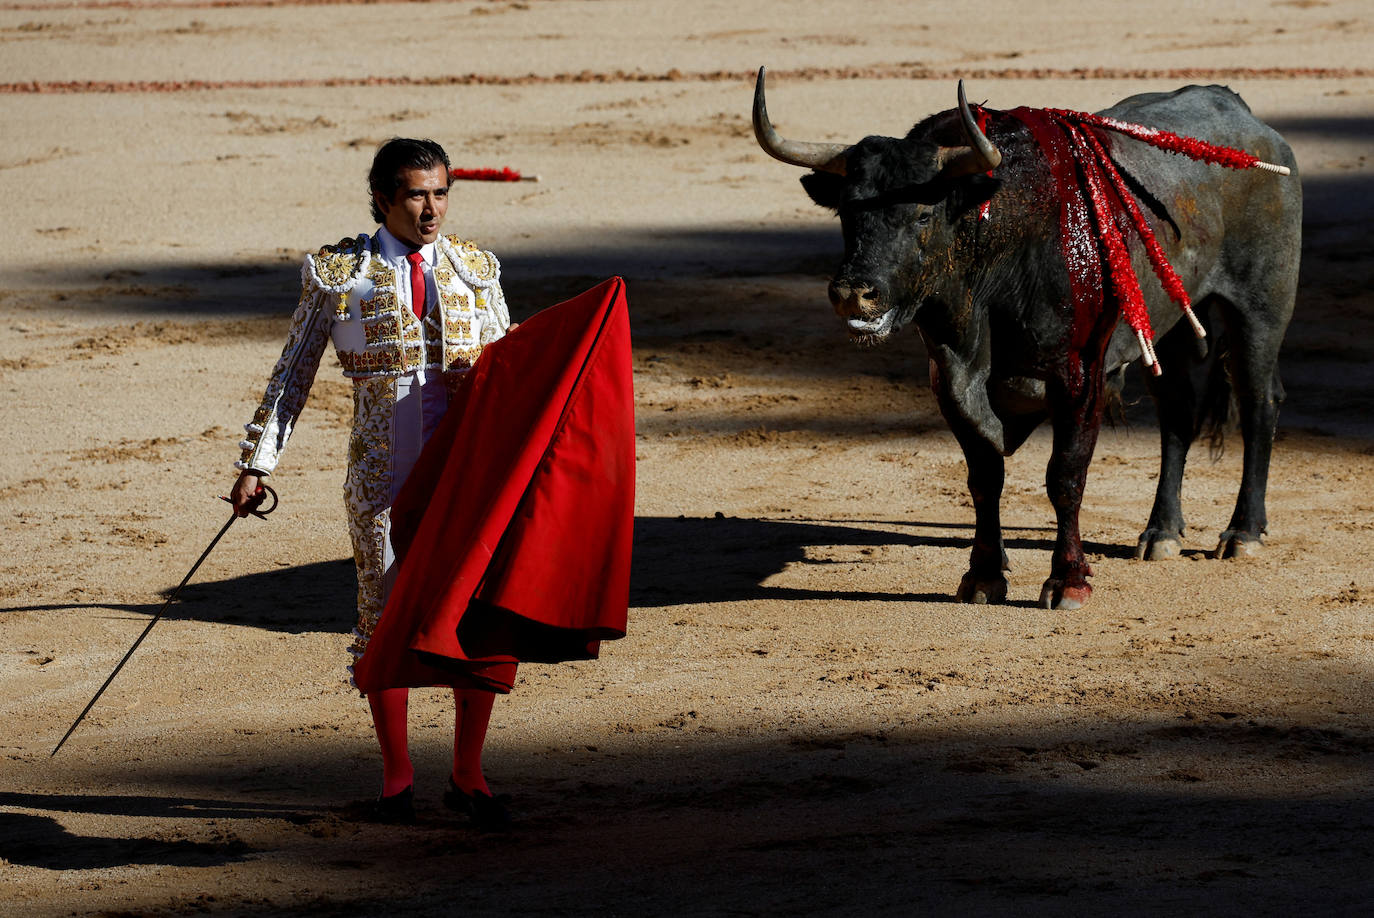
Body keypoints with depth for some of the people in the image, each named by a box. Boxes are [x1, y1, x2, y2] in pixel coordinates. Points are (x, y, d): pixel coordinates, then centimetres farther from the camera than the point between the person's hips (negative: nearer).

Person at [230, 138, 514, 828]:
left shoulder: (477, 269, 7)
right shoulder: (336, 274, 0)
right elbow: (292, 375, 5)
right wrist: (258, 462, 1)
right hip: (382, 475, -2)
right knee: (386, 616, 6)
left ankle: (467, 776, 13)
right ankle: (396, 776, 20)